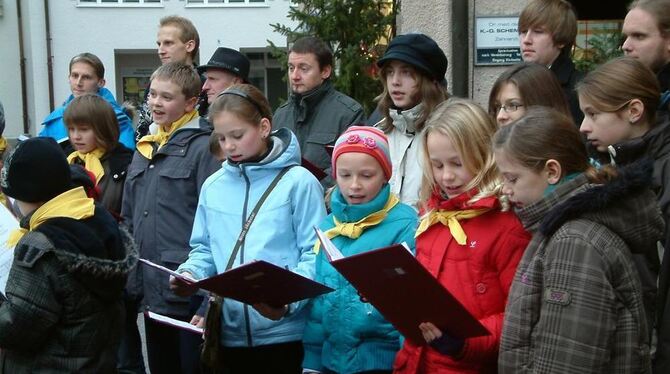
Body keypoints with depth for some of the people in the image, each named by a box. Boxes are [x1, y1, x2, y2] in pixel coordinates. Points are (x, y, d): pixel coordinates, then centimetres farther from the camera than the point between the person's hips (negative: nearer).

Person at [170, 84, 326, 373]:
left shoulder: (298, 182, -6)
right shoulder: (213, 186, 10)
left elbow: (315, 254, -9)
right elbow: (204, 249, 15)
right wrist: (189, 273, -5)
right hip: (229, 332, 4)